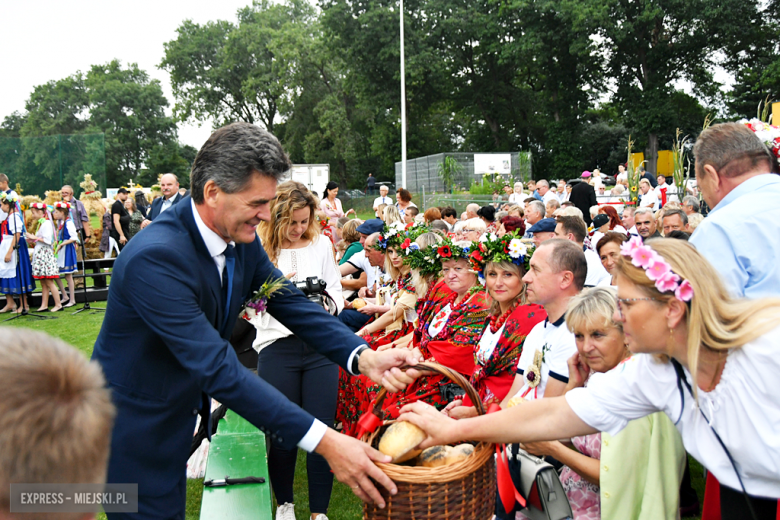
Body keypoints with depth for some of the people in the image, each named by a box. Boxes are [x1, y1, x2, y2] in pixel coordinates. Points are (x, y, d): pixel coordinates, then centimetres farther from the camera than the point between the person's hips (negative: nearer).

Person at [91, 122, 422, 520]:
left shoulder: (241, 238, -8)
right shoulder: (155, 257, -32)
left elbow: (289, 301, -5)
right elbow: (218, 367, -35)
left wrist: (364, 357, -22)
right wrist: (323, 441, -37)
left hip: (180, 414, 7)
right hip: (134, 425, -7)